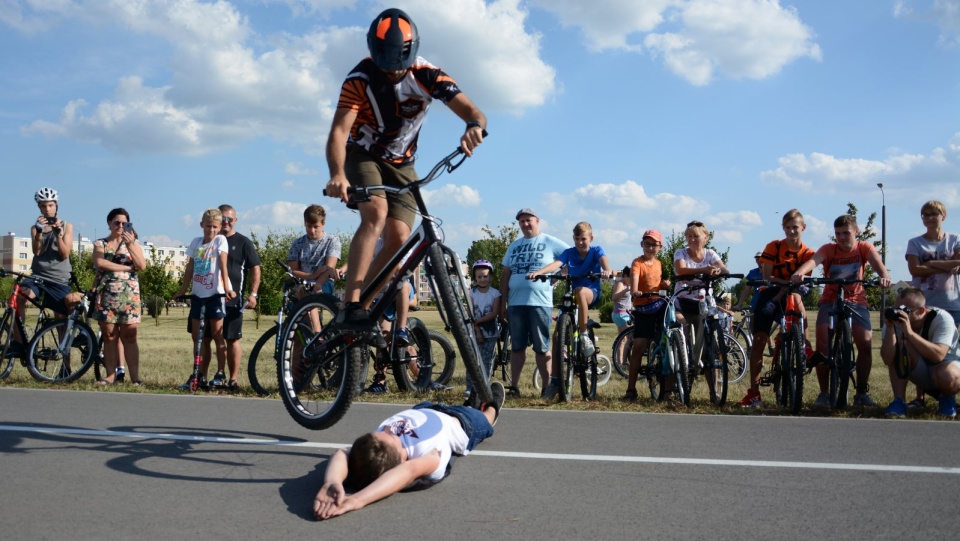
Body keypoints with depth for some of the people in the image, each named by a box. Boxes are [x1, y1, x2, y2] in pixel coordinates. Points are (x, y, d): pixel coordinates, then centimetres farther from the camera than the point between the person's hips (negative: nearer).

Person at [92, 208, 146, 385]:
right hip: (106, 295, 1)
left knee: (129, 337, -5)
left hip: (128, 295, -1)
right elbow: (100, 263, -9)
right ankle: (111, 375, 6)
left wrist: (130, 245, -14)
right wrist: (128, 267, -10)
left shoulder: (133, 243, 11)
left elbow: (142, 266, -4)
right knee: (109, 336, 2)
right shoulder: (100, 243, 11)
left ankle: (135, 377, -7)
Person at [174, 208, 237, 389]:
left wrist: (227, 287, -23)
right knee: (197, 336, 7)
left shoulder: (220, 240, -3)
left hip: (215, 294, -5)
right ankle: (200, 376, 15)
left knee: (217, 335, -2)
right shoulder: (196, 242, 10)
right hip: (198, 294, 5)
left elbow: (223, 264, -14)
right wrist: (182, 290, 10)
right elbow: (190, 267, 12)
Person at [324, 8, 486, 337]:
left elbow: (472, 111, -25)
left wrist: (475, 126, -51)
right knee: (376, 213, -31)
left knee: (399, 239, -15)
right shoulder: (360, 80, -23)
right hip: (362, 156, -3)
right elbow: (339, 132, -33)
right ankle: (351, 306, -36)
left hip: (401, 165, 3)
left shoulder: (426, 76, -17)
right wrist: (337, 174, -53)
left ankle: (365, 307, 1)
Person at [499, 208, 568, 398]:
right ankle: (514, 387, 12)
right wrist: (503, 302, 10)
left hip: (540, 302, -4)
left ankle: (548, 387, 7)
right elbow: (505, 275, 15)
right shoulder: (515, 245, 16)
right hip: (516, 303, 4)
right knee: (517, 347, 7)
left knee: (542, 348, -1)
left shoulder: (550, 243, 3)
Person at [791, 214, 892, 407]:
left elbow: (876, 261, -25)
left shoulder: (864, 248, -5)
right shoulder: (828, 249, -8)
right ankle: (823, 393, -4)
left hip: (856, 300, 0)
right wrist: (799, 272, -53)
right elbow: (814, 260, -30)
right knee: (822, 343, -17)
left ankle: (861, 393, 4)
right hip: (830, 301, 0)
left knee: (865, 343, -14)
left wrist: (884, 276, -50)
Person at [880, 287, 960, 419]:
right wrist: (890, 328, -39)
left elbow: (938, 355, -41)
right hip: (922, 372, 3)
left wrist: (910, 332, -47)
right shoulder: (896, 321, -18)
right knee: (900, 346, -26)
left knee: (947, 376, -38)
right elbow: (888, 360, -30)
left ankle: (948, 398, 0)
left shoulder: (942, 318, -25)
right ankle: (899, 402, -19)